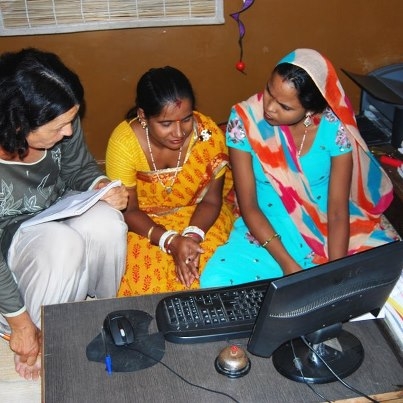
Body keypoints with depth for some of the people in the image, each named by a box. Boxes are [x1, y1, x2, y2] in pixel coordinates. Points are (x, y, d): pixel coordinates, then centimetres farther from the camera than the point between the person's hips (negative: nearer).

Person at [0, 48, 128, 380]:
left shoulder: (62, 126, -22)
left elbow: (80, 168, 2)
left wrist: (101, 186, -22)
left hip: (57, 210, 5)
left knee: (106, 223, -26)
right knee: (63, 244, -34)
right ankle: (39, 336, -7)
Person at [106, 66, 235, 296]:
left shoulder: (209, 135, -22)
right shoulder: (124, 142, -25)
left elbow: (211, 200, -9)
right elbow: (128, 210, -15)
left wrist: (192, 236, -29)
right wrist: (170, 241, -31)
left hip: (198, 218, 1)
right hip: (145, 222, -1)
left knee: (205, 266, -24)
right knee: (146, 274, -26)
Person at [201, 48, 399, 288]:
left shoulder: (335, 127, -16)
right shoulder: (245, 119, -17)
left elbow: (338, 210, -15)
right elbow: (248, 206, -13)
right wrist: (287, 264, -22)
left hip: (328, 227, 1)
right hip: (268, 230, 0)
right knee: (215, 283, -26)